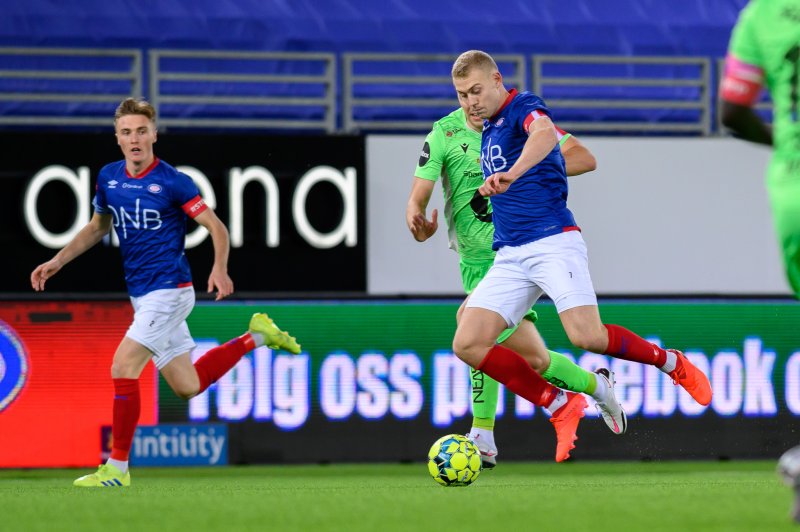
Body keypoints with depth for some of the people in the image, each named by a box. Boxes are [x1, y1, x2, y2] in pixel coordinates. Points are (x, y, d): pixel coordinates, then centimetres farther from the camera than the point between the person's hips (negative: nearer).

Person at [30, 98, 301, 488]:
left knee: (123, 368, -16)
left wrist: (220, 269, -25)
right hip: (142, 295, 7)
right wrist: (57, 262, 13)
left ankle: (118, 467, -7)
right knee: (188, 387, 11)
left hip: (168, 290, -7)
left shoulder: (172, 182, -12)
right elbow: (97, 227, 23)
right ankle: (258, 336, 31)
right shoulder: (108, 178, 6)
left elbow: (216, 228, -8)